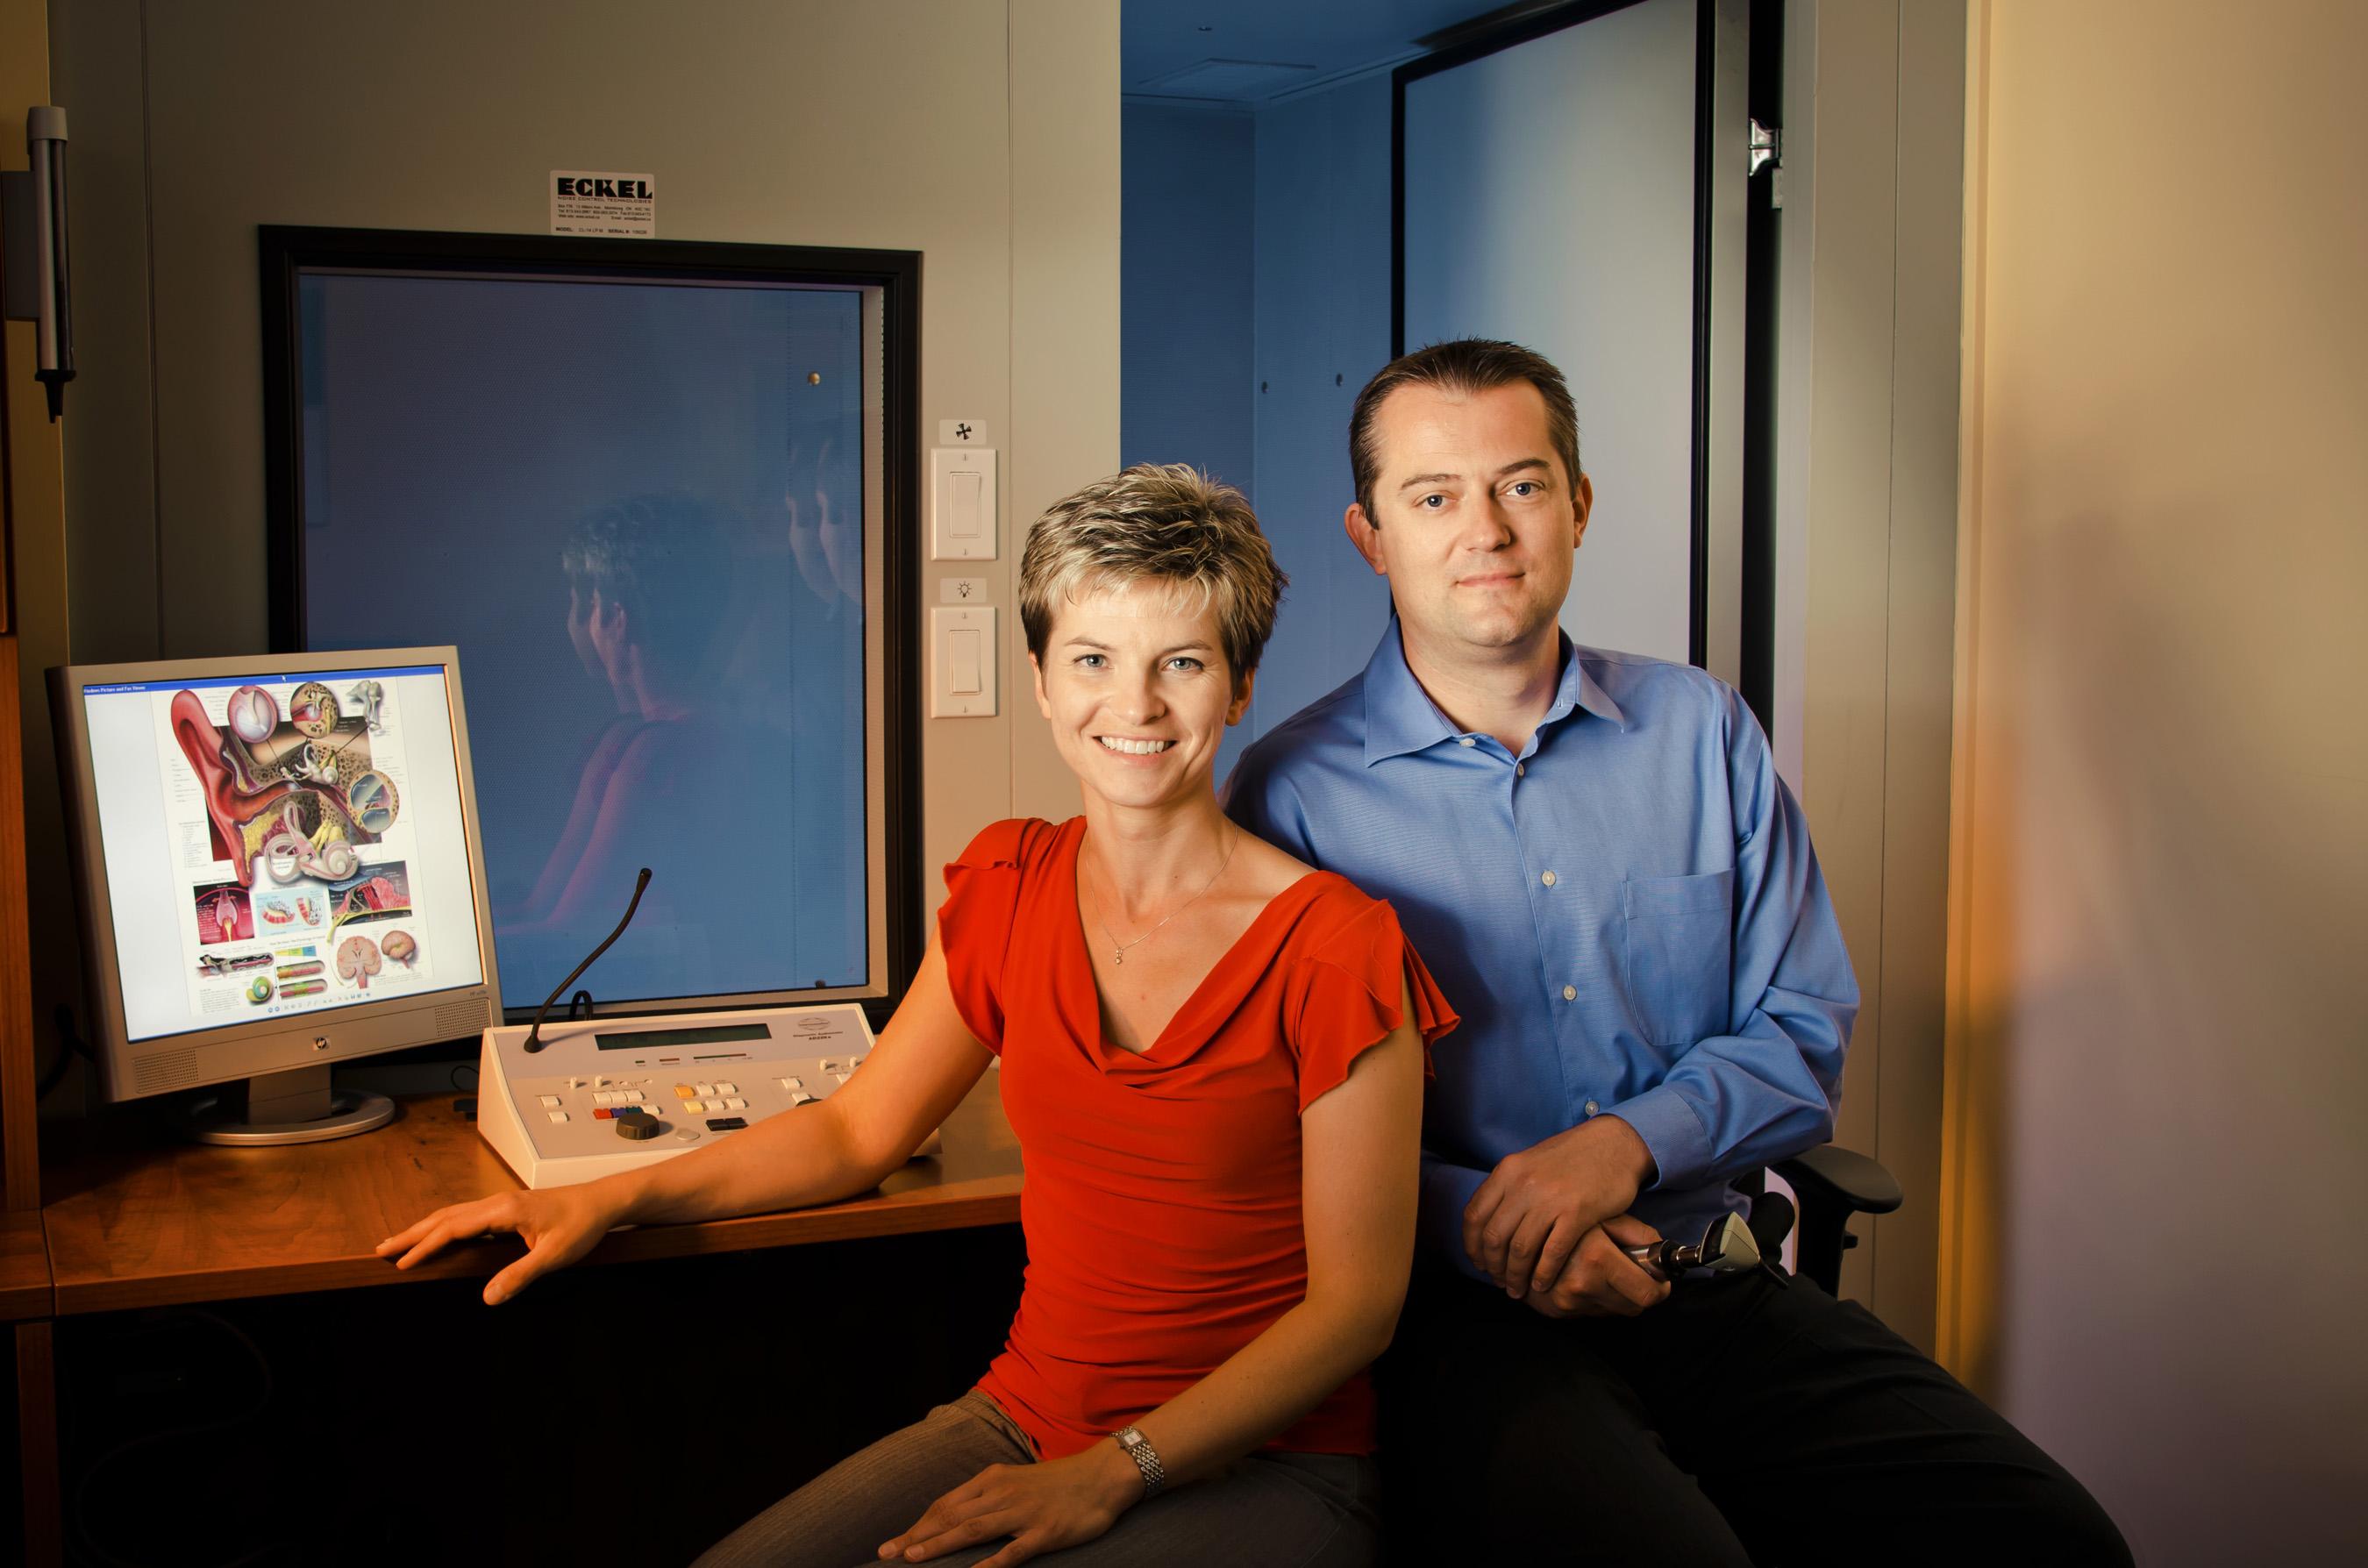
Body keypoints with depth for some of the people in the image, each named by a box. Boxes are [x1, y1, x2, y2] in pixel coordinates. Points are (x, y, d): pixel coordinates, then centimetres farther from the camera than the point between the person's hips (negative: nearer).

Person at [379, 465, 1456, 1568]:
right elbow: (859, 1128, 14)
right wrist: (608, 1200, 3)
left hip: (1265, 1470, -4)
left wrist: (1113, 1473, -17)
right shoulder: (1012, 890, 5)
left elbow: (1358, 1300, -10)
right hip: (1024, 1418, 5)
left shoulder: (1334, 955, -12)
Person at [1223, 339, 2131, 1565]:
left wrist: (1629, 1142, -8)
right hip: (1458, 1309, -4)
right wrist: (1473, 1216, -18)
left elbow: (1803, 1035, 10)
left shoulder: (1701, 732, 12)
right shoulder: (1292, 791, 0)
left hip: (1715, 1285, 4)